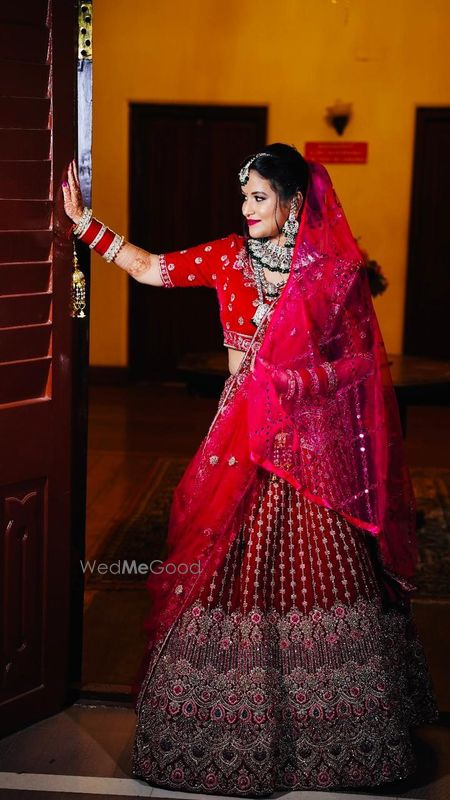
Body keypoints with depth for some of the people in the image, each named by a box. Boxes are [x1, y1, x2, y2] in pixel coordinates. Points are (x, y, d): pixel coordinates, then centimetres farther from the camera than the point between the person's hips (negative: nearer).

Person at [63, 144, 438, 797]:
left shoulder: (336, 270, -3)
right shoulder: (230, 257, 5)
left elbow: (363, 360, -1)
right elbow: (150, 268, 10)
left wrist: (295, 380, -11)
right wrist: (83, 221, 9)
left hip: (313, 440, -2)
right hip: (242, 435, 3)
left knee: (313, 568, 1)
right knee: (230, 567, 4)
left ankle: (324, 726, 18)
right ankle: (230, 725, 19)